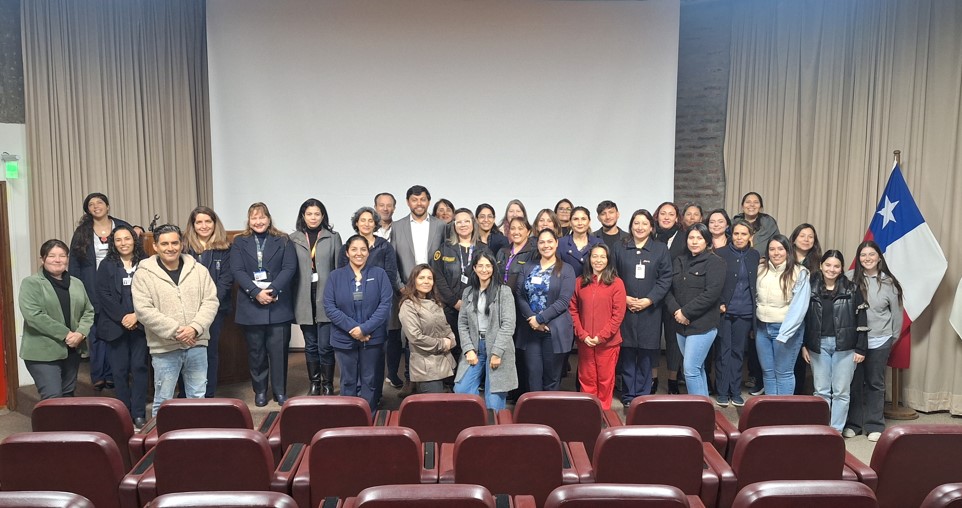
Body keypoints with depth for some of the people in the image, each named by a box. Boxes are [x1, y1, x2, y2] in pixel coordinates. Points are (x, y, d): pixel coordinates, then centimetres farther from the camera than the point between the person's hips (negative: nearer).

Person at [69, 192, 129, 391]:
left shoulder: (122, 227, 6)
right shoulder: (82, 232, 7)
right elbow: (74, 264, 6)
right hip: (92, 292, 0)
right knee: (96, 335, 3)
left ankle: (112, 375, 12)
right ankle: (98, 376, 11)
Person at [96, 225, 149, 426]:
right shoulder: (106, 265, 6)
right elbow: (103, 294, -3)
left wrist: (136, 315, -14)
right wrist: (122, 317, -12)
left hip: (140, 324, -1)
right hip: (115, 325, 1)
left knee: (139, 367, -1)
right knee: (120, 370, 4)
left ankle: (139, 413, 6)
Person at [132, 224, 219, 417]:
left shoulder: (199, 270, 4)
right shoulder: (144, 274, -5)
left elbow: (210, 302, 1)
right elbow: (144, 311, -12)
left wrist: (195, 328, -14)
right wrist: (175, 331, -17)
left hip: (197, 345, 3)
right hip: (164, 348, -2)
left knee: (198, 397, 13)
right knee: (163, 401, 8)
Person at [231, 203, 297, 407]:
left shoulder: (283, 241, 7)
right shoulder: (239, 242, 9)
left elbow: (289, 268, -3)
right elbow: (238, 271, -2)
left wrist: (272, 290, -16)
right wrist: (256, 292, -15)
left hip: (278, 305, -1)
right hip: (251, 305, 1)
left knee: (279, 349, 1)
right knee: (256, 350, 8)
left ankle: (280, 391, 12)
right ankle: (260, 391, 19)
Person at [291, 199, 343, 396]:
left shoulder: (333, 237, 4)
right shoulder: (293, 239, 7)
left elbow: (339, 267, 3)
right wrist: (291, 298, 0)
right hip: (304, 299, 2)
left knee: (325, 346, -3)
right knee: (310, 345, 11)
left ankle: (328, 385, 11)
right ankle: (314, 384, 22)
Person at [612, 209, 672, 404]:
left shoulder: (661, 249, 5)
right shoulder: (620, 249, 10)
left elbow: (665, 279, -1)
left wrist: (648, 300, -11)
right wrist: (624, 298, -8)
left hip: (650, 310, -1)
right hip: (625, 309, 1)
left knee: (646, 354, 3)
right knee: (627, 353, 3)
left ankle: (643, 395, 15)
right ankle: (628, 396, 13)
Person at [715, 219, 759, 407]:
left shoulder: (754, 255, 7)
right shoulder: (720, 253, -3)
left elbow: (757, 282, 10)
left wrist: (754, 308, 4)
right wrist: (719, 303, -9)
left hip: (745, 313, 3)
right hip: (724, 310, -3)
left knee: (738, 351, 9)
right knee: (723, 351, 2)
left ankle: (735, 392, 18)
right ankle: (722, 392, 10)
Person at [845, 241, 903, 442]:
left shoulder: (888, 282, -3)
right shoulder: (850, 278, -5)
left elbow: (896, 312, 6)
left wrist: (893, 337, 10)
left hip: (879, 342, 0)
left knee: (875, 383, 11)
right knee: (854, 382, 8)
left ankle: (874, 426, 22)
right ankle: (852, 424, 21)